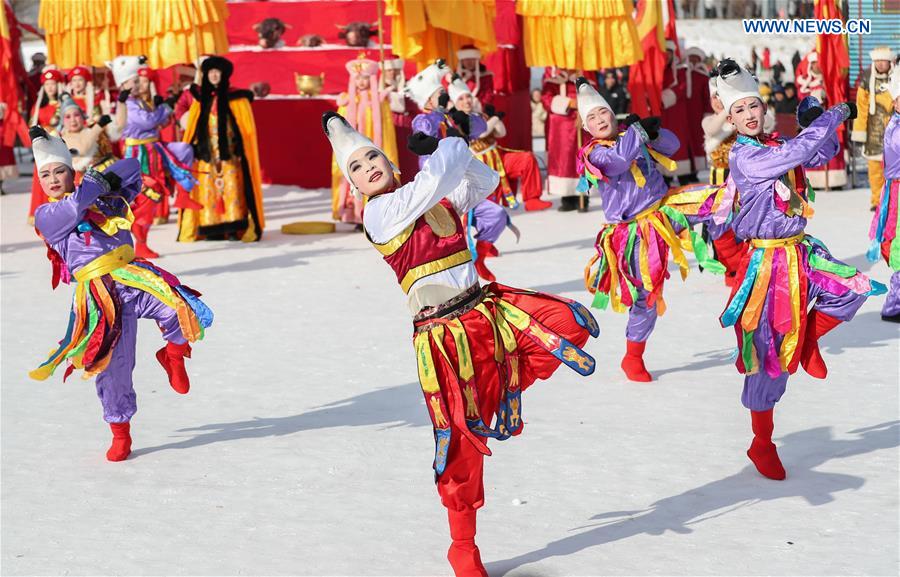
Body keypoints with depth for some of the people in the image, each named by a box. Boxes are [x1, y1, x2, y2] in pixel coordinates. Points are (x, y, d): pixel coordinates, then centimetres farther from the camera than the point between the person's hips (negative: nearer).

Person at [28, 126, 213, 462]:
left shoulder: (104, 197, 17)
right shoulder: (46, 215, 4)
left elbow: (132, 167, 18)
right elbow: (75, 207, -16)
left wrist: (107, 178, 3)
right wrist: (94, 183, -1)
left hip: (132, 276, 3)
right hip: (99, 293, -3)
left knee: (189, 314, -19)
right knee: (113, 366, -1)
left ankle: (173, 354, 14)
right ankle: (120, 434, 17)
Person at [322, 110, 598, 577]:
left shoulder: (438, 198, 12)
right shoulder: (379, 212, -9)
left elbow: (486, 184, 21)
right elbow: (436, 179, -21)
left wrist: (449, 150, 7)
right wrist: (451, 149, -3)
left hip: (489, 310, 7)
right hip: (444, 338, -6)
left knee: (573, 323, -11)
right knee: (461, 441, -1)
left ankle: (505, 393, 7)